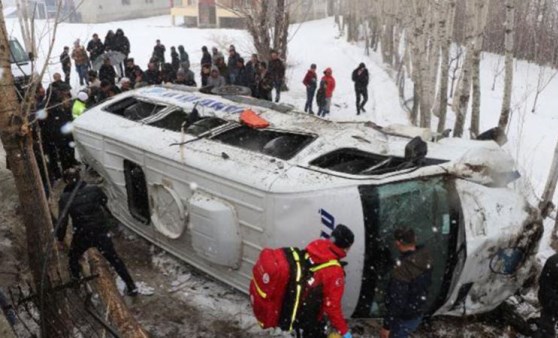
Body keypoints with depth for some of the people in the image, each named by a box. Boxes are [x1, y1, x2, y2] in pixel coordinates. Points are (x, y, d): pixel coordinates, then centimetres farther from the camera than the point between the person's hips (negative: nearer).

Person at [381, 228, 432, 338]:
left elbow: (397, 302, -29)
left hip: (405, 318, -8)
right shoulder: (425, 258, -7)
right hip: (418, 313, 8)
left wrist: (387, 326, -19)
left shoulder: (403, 269, -33)